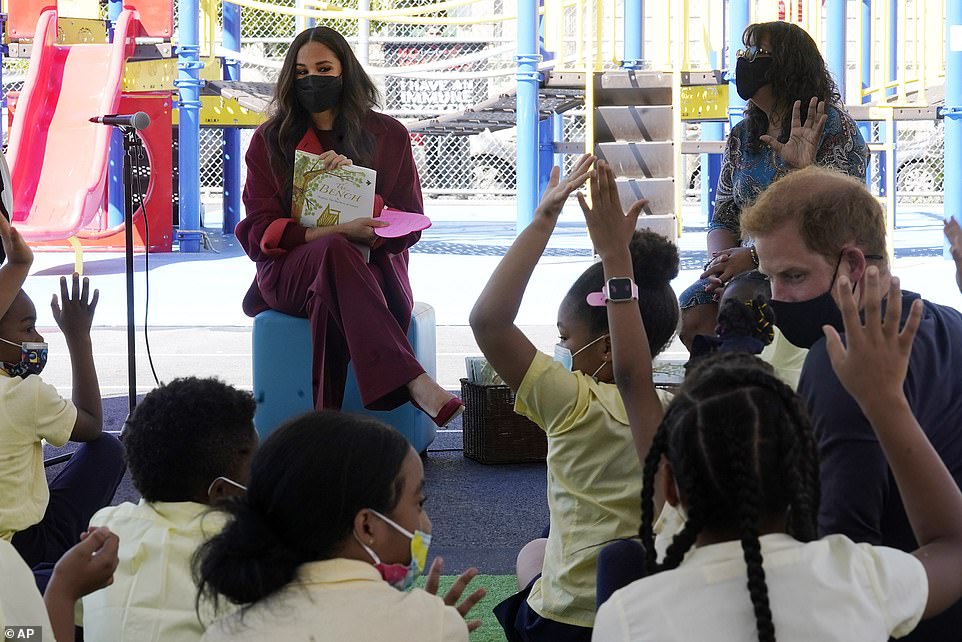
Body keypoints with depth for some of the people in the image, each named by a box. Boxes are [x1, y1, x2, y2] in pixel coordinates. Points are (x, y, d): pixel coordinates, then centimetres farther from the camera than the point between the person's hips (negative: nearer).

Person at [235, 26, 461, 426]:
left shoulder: (387, 136, 14)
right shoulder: (270, 140, 12)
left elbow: (410, 224, 8)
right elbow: (259, 231, 1)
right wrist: (336, 234, -16)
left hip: (374, 269, 1)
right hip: (289, 274, -1)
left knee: (330, 302, -38)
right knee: (335, 252, -39)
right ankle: (413, 383, -55)